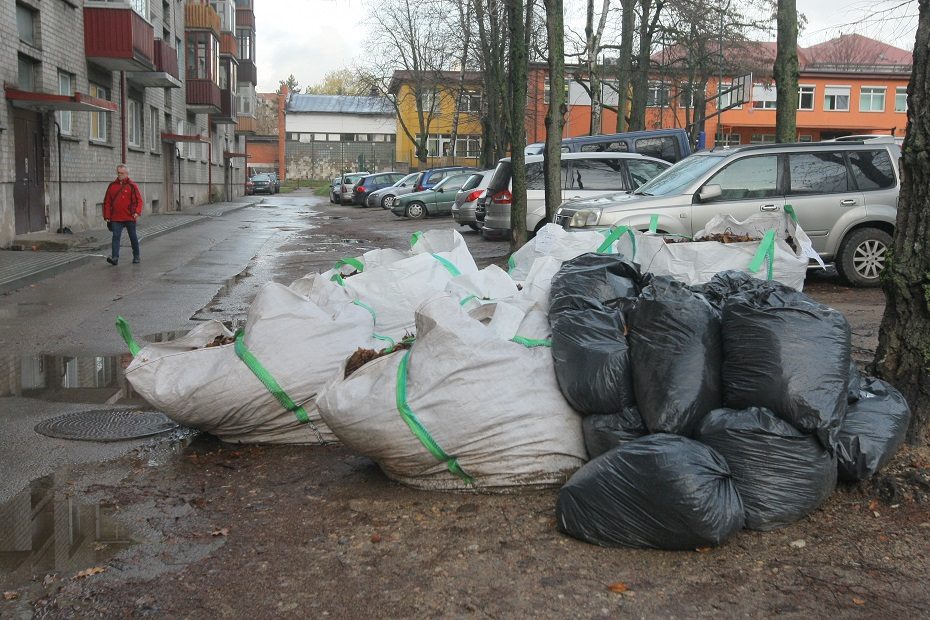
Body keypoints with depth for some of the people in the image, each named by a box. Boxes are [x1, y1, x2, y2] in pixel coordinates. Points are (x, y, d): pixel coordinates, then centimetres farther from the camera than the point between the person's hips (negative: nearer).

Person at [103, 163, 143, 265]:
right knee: (116, 237, -8)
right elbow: (107, 202, 10)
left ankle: (136, 256, 24)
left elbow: (139, 200, -5)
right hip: (116, 218, 2)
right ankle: (114, 257, -14)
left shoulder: (132, 185, -1)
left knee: (133, 237, 10)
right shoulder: (112, 186, 8)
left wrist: (137, 212, -19)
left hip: (130, 218, -2)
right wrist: (107, 216, 5)